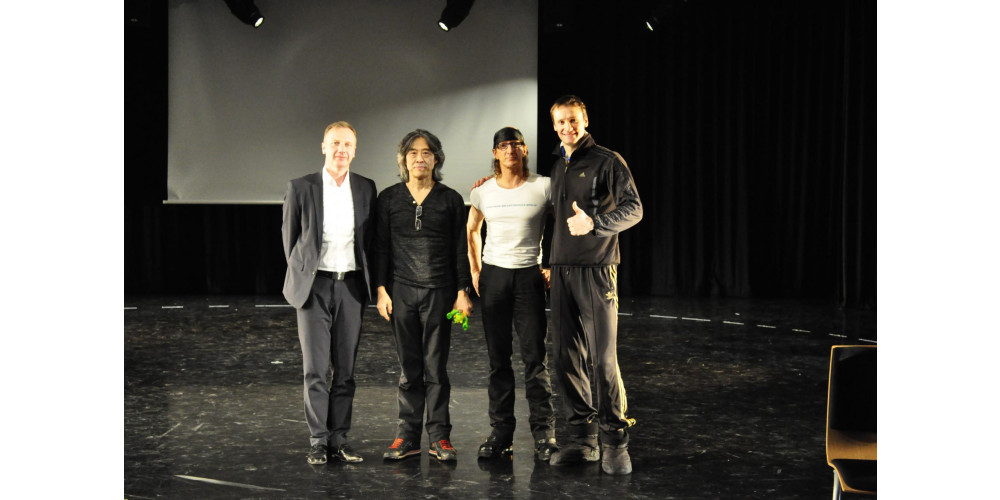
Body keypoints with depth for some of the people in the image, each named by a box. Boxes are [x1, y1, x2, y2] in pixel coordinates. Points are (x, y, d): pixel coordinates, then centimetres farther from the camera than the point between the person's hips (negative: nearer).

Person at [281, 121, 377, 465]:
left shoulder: (366, 188, 5)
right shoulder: (301, 188, -3)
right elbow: (289, 237, 7)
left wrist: (365, 280, 10)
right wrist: (300, 276, 10)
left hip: (350, 285, 2)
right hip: (314, 285, -2)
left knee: (345, 369, 6)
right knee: (316, 368, -2)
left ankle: (340, 440, 14)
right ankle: (318, 441, 8)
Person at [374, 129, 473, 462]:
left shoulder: (450, 200, 5)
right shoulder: (388, 199, 7)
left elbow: (459, 248, 5)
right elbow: (381, 247, 7)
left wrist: (463, 291, 0)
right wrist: (381, 290, 0)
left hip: (439, 292, -1)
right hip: (401, 292, 1)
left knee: (436, 366, 1)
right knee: (409, 368, 5)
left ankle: (439, 437, 10)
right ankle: (407, 436, 12)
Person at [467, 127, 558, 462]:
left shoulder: (543, 187, -3)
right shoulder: (483, 191, 4)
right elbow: (472, 230, 19)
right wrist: (475, 270, 12)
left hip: (529, 276, -2)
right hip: (493, 276, 3)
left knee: (535, 357, -5)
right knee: (498, 358, 7)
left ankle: (544, 435, 2)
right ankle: (501, 433, 16)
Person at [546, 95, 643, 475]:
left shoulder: (607, 161, -1)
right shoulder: (558, 167, 19)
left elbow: (633, 208, -9)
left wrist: (594, 222, -25)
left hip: (596, 269, -6)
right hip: (561, 270, 6)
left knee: (604, 358, -8)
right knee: (567, 357, 4)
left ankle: (615, 442, 2)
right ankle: (582, 438, 13)